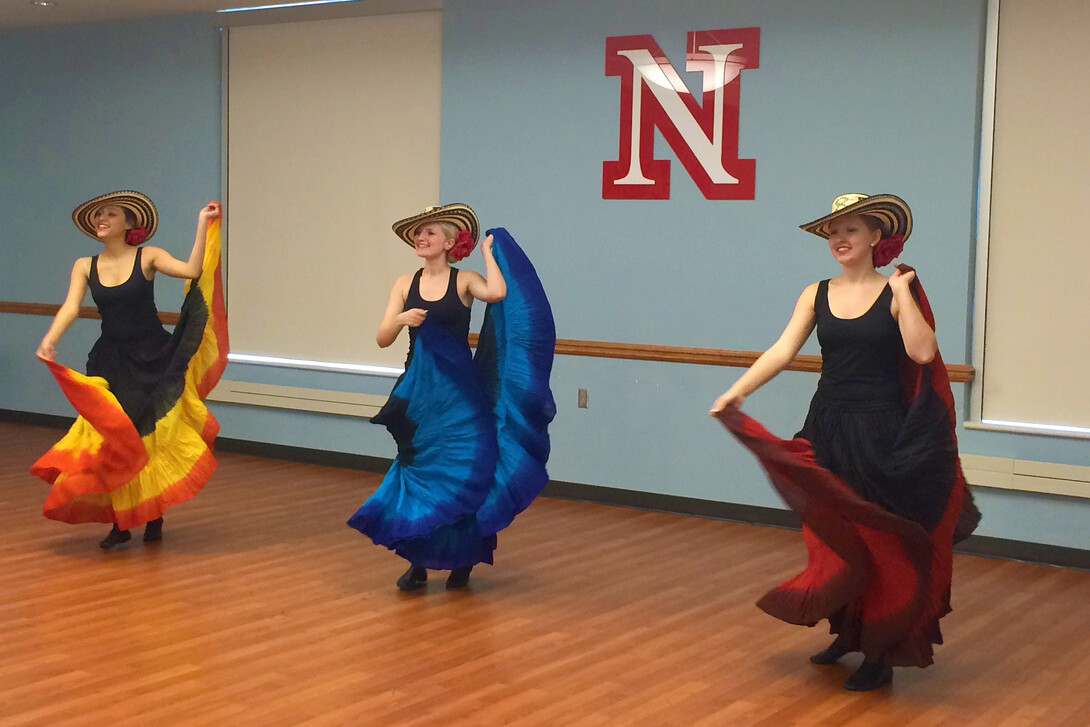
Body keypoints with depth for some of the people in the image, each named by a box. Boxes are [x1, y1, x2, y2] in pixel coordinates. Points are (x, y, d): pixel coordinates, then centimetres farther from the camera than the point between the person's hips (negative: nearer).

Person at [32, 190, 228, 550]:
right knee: (112, 440, 1)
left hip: (154, 360, -2)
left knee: (153, 437, 3)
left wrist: (203, 225, -21)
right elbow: (70, 307, -11)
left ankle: (154, 517, 21)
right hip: (111, 365, 2)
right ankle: (121, 523, 14)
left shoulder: (148, 257, -4)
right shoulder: (85, 267, 3)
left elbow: (191, 269, -21)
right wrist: (49, 339, -28)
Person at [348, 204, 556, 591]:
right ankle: (418, 562, 16)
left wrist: (487, 251, -9)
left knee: (462, 472, 0)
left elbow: (497, 292, -25)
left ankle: (462, 559, 15)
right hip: (419, 392, 3)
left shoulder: (464, 281, -2)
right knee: (418, 470, 6)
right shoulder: (405, 284, 6)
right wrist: (400, 319, -21)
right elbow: (382, 339, 0)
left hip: (459, 391, -3)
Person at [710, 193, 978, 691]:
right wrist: (738, 390, -16)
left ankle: (879, 654, 12)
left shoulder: (896, 292, -5)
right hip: (829, 431, 4)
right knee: (835, 538, 12)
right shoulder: (816, 295, 4)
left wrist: (902, 290, -15)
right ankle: (847, 633, 30)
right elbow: (782, 350, -5)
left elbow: (923, 352, -19)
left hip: (883, 436, -4)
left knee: (881, 542, 2)